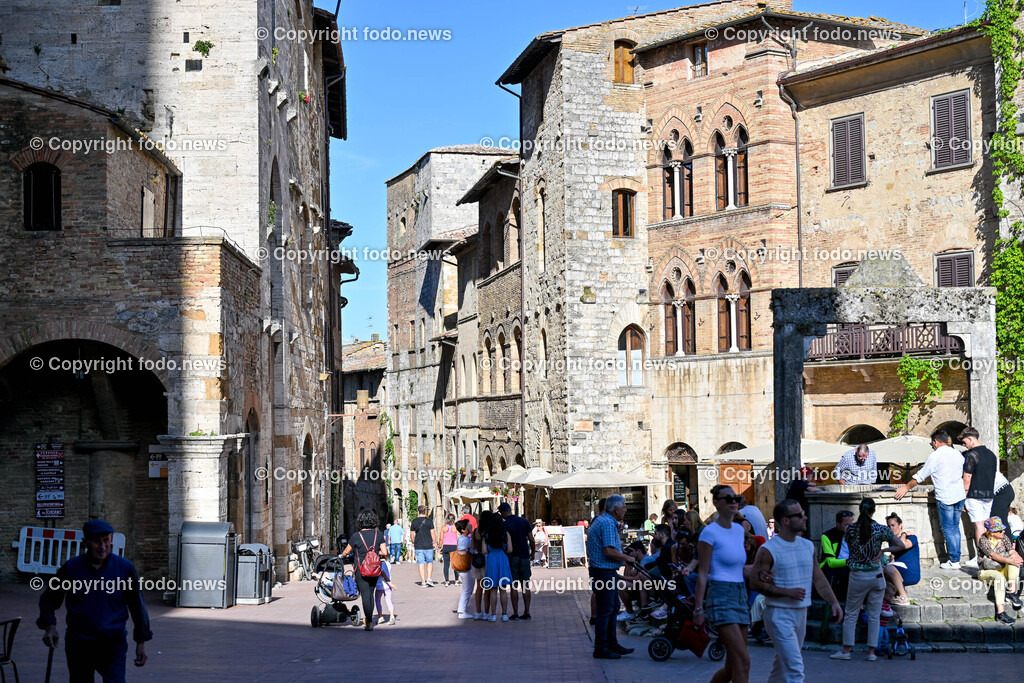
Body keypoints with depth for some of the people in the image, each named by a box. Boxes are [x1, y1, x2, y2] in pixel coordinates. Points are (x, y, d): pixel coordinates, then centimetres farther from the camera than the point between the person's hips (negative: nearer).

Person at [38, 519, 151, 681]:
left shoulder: (124, 568, -3)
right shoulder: (71, 568, -2)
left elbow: (137, 605, 6)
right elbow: (49, 599, 12)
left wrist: (141, 642, 7)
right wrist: (49, 626, -3)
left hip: (113, 644, -2)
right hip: (78, 643, 2)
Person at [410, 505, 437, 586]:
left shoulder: (414, 521, 1)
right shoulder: (429, 520, -5)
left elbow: (412, 534, 6)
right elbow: (432, 533, -6)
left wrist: (413, 543, 22)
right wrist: (434, 543, 5)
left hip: (418, 546, 1)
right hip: (428, 545, -1)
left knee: (421, 564, 4)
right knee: (430, 562, 12)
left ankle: (423, 582, 3)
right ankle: (429, 579, -1)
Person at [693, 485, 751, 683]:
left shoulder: (739, 530, 13)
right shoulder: (710, 532, -8)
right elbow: (702, 573, -9)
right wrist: (698, 608, -13)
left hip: (740, 595, 8)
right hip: (721, 597, -8)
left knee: (733, 666, 8)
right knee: (743, 660, -15)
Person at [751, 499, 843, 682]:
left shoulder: (808, 546, 9)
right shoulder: (768, 550, -13)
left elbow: (818, 578, 13)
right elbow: (755, 583, -15)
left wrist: (834, 601, 0)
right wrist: (788, 592, -20)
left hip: (801, 613, 7)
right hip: (779, 614, -7)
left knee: (783, 664, 17)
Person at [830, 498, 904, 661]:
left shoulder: (851, 529, -7)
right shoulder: (880, 529, -7)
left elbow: (850, 548, 5)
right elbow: (901, 546, -3)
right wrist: (882, 551, 0)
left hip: (857, 577, 0)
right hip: (876, 577, 0)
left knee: (851, 614, 10)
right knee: (874, 616, 9)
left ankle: (846, 649, 11)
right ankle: (871, 652, 11)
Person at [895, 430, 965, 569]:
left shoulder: (935, 456, -8)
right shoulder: (957, 454, 11)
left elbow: (921, 475, -3)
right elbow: (965, 474, 20)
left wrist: (907, 487, 8)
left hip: (945, 497, -6)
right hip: (960, 495, 6)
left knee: (948, 529, -1)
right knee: (955, 527, 13)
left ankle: (954, 561, -1)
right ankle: (956, 557, 13)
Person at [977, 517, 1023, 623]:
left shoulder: (1004, 538, 8)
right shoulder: (983, 540, -10)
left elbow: (1012, 551, -5)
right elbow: (993, 555, -24)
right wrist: (1009, 560, -39)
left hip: (1003, 570, 5)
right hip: (988, 571, -5)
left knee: (1014, 559, -23)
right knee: (1000, 578, -38)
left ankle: (1012, 591, -28)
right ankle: (1000, 612, -46)